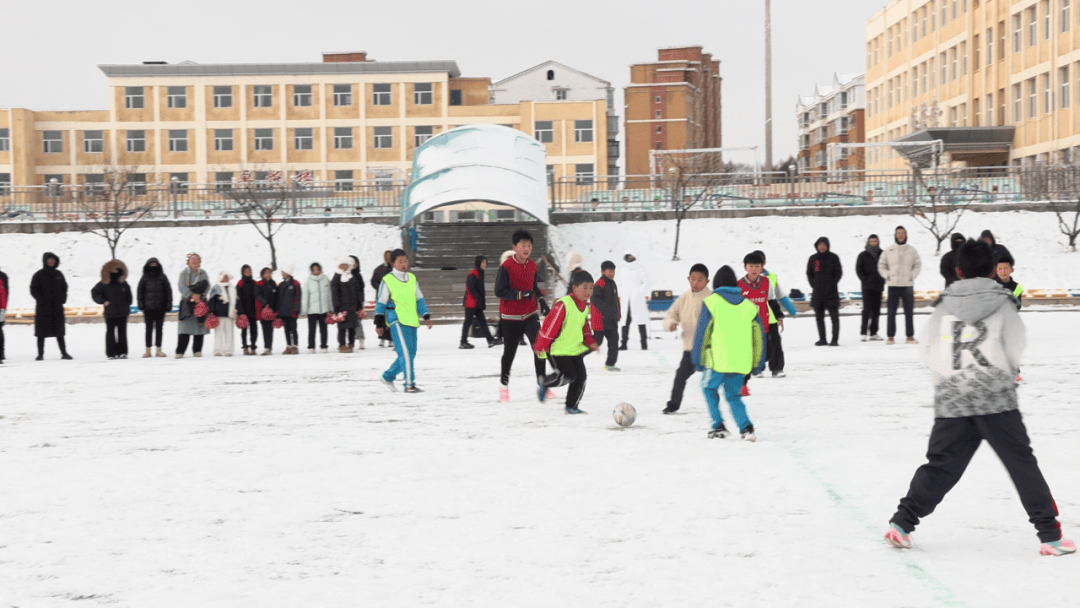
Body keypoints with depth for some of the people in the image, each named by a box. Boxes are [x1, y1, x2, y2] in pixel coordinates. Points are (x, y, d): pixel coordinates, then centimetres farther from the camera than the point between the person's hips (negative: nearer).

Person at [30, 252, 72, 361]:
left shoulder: (58, 274, 10)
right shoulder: (39, 275, -1)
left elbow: (64, 287, 18)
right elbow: (33, 290, -2)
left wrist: (62, 298, 3)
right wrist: (41, 300, -14)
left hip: (57, 308, 3)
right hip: (43, 308, -3)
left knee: (59, 332, 5)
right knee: (41, 333, 1)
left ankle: (64, 352, 7)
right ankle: (40, 354, 6)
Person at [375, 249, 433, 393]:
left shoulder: (412, 278, 14)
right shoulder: (387, 281, -2)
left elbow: (419, 299, 20)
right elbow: (380, 303, 2)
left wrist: (426, 316, 12)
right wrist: (379, 324, 2)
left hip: (411, 321, 7)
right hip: (397, 321, -7)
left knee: (410, 353, 9)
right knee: (406, 352, -14)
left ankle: (388, 376, 25)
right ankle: (409, 384, -12)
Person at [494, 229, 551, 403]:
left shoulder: (532, 266, 5)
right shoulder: (506, 267, -14)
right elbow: (499, 291, -17)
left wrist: (541, 300, 4)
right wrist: (521, 294, -24)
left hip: (530, 315, 4)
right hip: (511, 317, -4)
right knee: (509, 351, 8)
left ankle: (541, 384, -3)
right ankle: (504, 385, 26)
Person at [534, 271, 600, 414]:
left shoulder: (586, 306, 6)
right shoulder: (563, 305, -22)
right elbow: (549, 325, -18)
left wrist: (590, 342, 11)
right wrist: (540, 346, -13)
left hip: (576, 348, 8)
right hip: (558, 349, -8)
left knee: (581, 376, 2)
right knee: (568, 375, -14)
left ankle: (572, 406, 17)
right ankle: (544, 386, 13)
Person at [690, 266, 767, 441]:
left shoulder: (711, 302, -2)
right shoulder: (748, 304, 10)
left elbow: (701, 332, -3)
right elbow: (759, 335, 11)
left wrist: (697, 359, 5)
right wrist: (758, 362, 18)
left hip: (717, 361, -4)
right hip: (741, 362, 4)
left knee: (709, 388, 19)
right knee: (733, 396, 16)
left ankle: (718, 426, 10)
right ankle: (746, 427, -4)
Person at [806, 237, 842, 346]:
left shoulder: (833, 258, -1)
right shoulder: (813, 259, 8)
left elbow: (839, 272, 1)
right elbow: (809, 273, 13)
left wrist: (832, 284, -7)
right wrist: (813, 284, 1)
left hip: (831, 293, -3)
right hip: (817, 293, 3)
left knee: (834, 317, -4)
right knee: (819, 317, 7)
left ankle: (835, 339, -2)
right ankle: (822, 339, 14)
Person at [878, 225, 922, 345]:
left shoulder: (911, 250, 7)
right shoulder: (889, 250, 7)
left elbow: (918, 265, 12)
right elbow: (881, 265, 12)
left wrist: (912, 276, -2)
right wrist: (887, 275, -2)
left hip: (907, 285, 0)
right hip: (893, 285, 0)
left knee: (909, 311, 1)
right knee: (891, 312, -1)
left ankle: (910, 336, 7)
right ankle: (890, 336, 4)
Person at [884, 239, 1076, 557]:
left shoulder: (943, 305, 9)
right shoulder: (1001, 302, 3)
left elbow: (928, 351, 9)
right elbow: (1016, 351, 4)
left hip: (951, 401, 3)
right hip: (996, 399, -2)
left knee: (940, 466, 11)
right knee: (1023, 465, 4)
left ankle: (902, 523, 6)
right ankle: (1050, 535, 3)